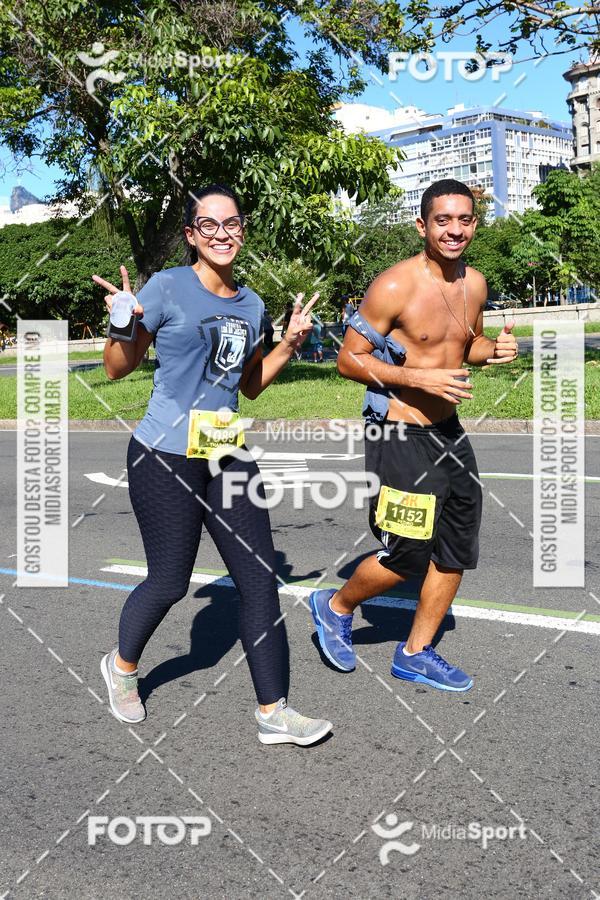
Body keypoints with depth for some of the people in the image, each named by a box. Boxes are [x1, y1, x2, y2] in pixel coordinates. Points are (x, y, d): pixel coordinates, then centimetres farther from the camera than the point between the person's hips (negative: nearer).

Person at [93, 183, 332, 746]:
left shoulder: (251, 304, 11)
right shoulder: (167, 287, -6)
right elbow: (118, 368, -1)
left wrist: (290, 344, 9)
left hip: (228, 456, 6)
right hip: (165, 457, -5)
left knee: (260, 579, 1)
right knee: (169, 582, 2)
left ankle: (274, 713, 10)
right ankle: (123, 666, 34)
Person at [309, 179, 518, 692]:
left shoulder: (475, 284, 5)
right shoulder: (394, 287, -16)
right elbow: (349, 360, -13)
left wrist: (494, 350, -2)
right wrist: (421, 378, -23)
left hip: (449, 432, 8)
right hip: (401, 437, -8)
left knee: (456, 551, 12)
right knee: (406, 558, -2)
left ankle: (416, 653, 28)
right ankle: (336, 608, 27)